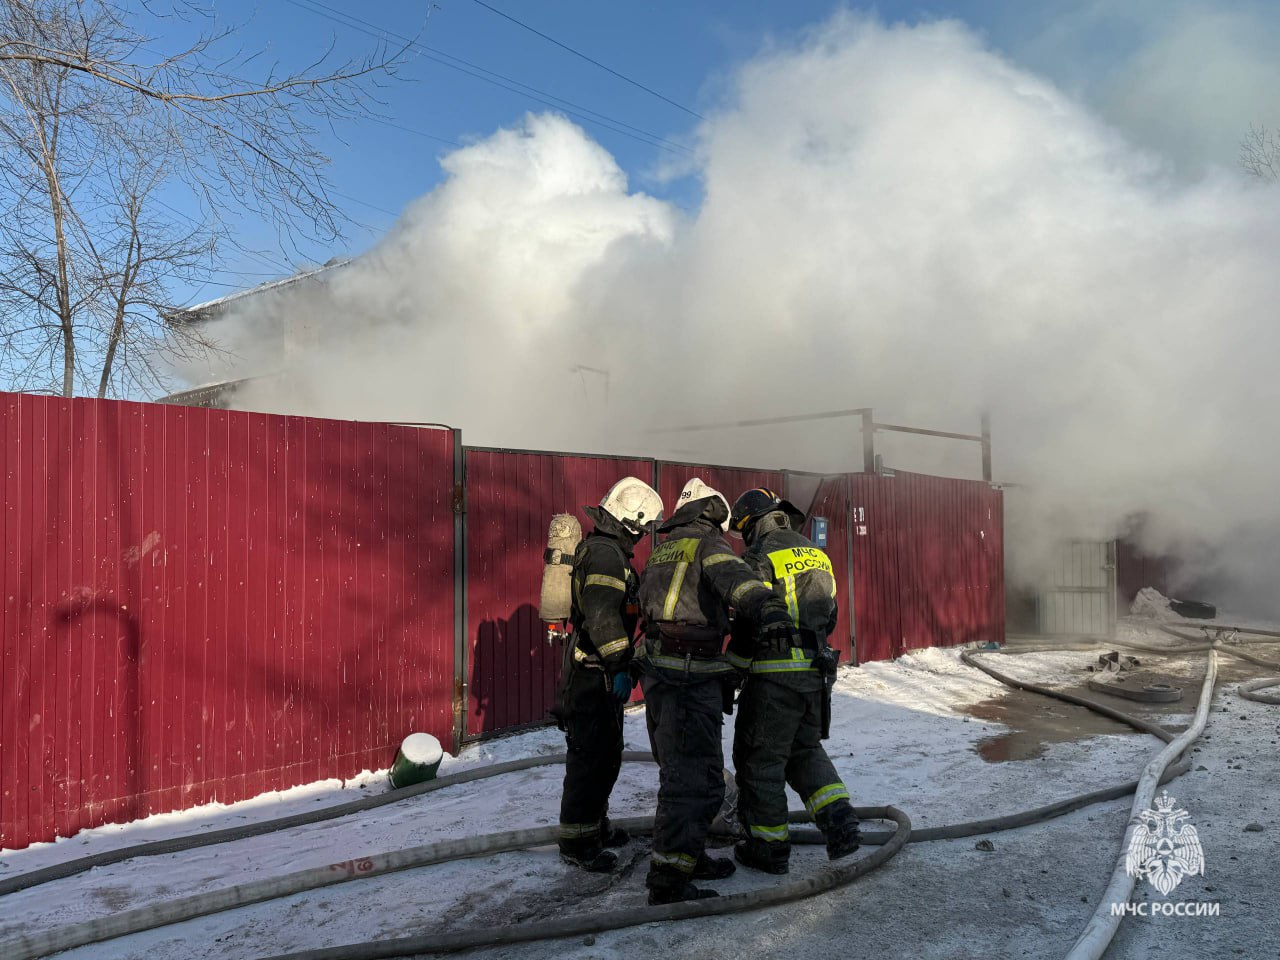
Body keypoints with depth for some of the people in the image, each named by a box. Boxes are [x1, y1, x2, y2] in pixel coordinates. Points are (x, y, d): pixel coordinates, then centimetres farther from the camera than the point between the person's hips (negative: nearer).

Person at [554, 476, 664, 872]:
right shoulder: (605, 553, -18)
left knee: (606, 753, 20)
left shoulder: (605, 550, 16)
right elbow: (603, 616, -27)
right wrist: (619, 666, -26)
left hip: (597, 671, 11)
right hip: (594, 672, -11)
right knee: (592, 755, -4)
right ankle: (576, 842, 5)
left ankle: (594, 824, 33)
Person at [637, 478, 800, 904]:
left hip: (658, 673, 9)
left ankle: (688, 855, 33)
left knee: (680, 770, 21)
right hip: (691, 678, -9)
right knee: (696, 779, -6)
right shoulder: (709, 544, -6)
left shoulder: (660, 553, 21)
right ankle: (668, 881, -5)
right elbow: (735, 579, -29)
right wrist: (768, 610, -46)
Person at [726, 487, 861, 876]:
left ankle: (770, 847, 15)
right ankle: (839, 819, 7)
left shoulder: (759, 558, -12)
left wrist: (730, 670, -5)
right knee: (805, 750, 22)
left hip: (774, 675, -7)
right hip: (817, 671, 7)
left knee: (761, 759, 6)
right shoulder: (817, 555, 12)